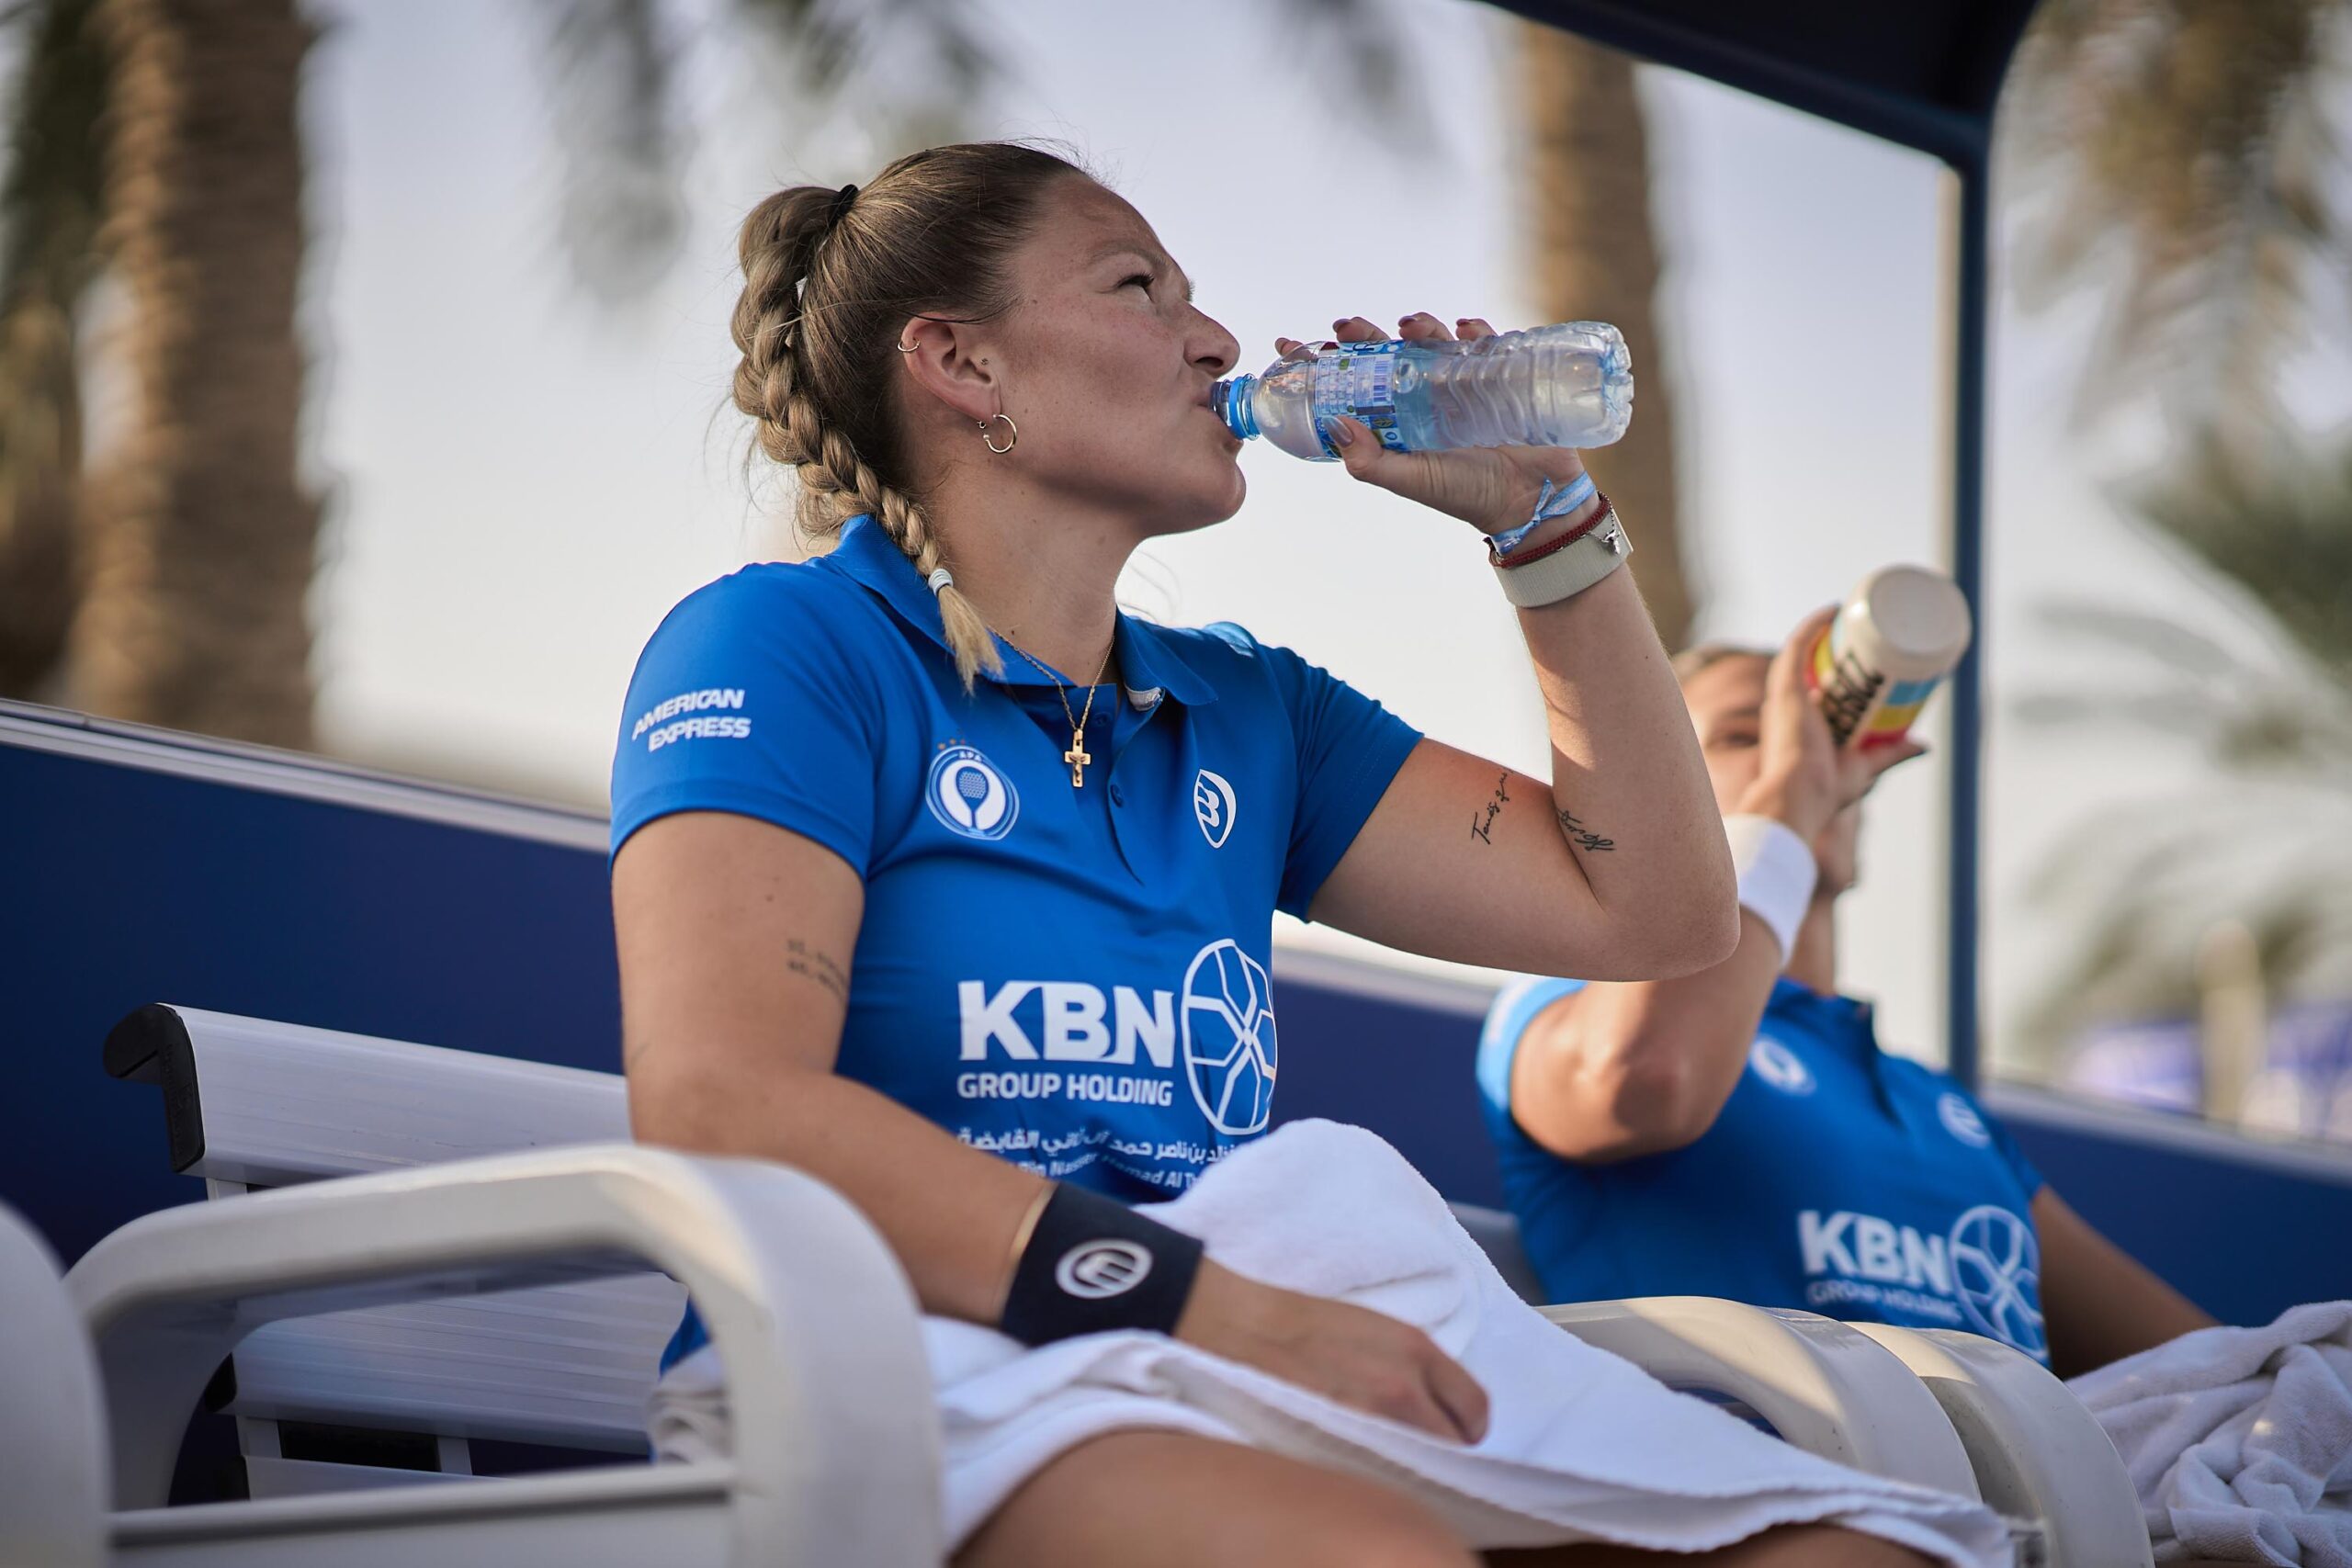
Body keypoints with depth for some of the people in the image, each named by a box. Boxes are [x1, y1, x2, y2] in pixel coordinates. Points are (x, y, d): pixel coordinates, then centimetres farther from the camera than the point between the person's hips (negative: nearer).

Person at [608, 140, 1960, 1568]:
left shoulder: (1244, 712, 23)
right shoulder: (783, 647, 1)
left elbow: (1655, 911, 23)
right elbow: (716, 1103, -15)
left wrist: (1542, 514, 17)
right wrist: (1217, 1307, -24)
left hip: (1214, 1425, 6)